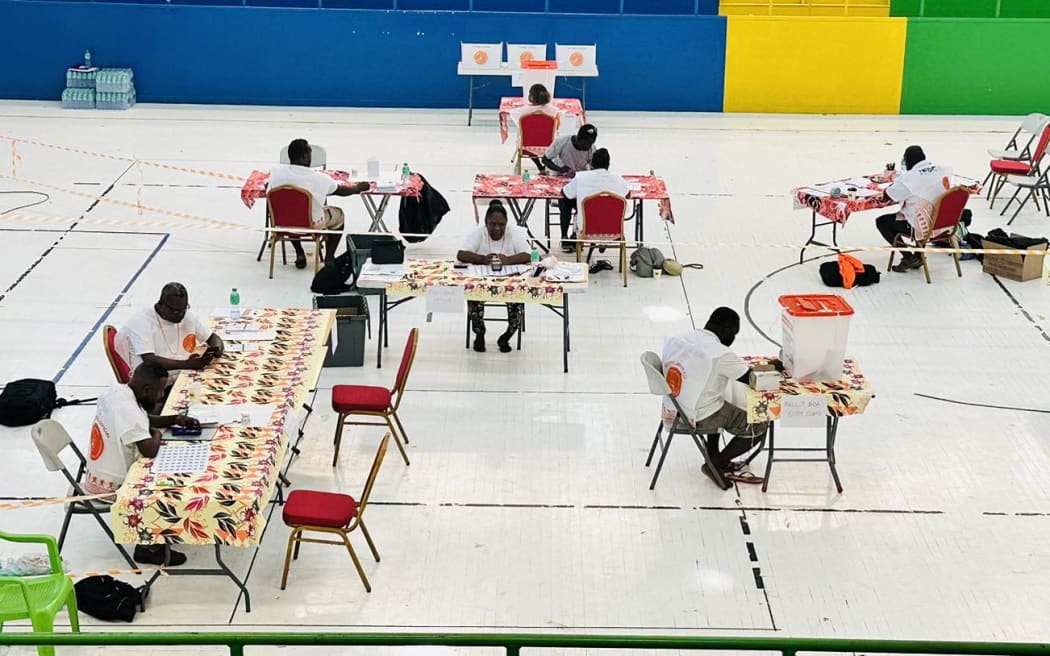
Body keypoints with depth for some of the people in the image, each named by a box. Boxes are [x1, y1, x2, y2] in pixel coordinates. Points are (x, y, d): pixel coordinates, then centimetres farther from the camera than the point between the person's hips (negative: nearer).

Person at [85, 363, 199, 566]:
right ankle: (148, 547, 10)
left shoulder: (117, 392, 0)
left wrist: (175, 419, 3)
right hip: (110, 487, -9)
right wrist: (157, 434, -12)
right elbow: (150, 450, -34)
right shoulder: (127, 410, -30)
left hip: (97, 475, 9)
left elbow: (145, 419, 17)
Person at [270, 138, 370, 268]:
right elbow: (342, 190, -1)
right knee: (338, 214, 25)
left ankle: (300, 255, 30)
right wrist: (359, 187, 21)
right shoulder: (317, 177, -20)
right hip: (312, 225, -3)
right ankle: (329, 257, 25)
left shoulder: (275, 171, -15)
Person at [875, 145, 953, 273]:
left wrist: (894, 183, 9)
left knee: (881, 221, 13)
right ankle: (918, 256, 30)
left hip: (921, 228, -6)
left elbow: (886, 197, -9)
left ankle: (908, 257, 7)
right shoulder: (944, 171, -3)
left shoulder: (908, 178, -18)